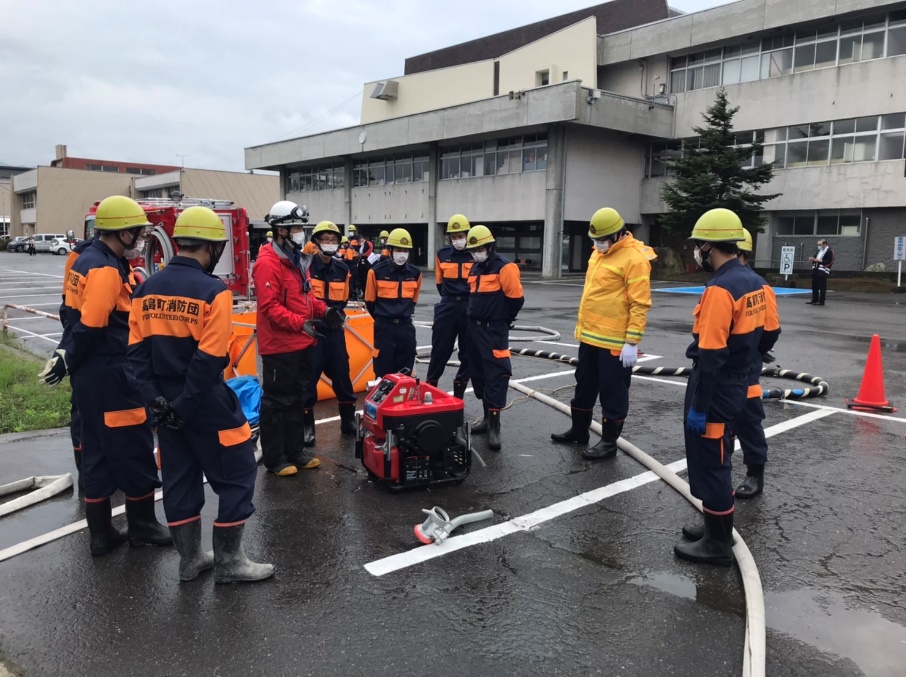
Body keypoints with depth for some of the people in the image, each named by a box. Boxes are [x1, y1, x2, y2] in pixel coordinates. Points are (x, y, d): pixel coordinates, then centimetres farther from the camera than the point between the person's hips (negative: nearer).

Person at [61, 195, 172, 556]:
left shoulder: (86, 260, 11)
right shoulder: (107, 269, -20)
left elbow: (73, 314, 14)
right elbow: (90, 326, -24)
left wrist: (75, 362, 12)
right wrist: (74, 361, -8)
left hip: (90, 374, 10)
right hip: (111, 376, -10)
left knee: (98, 451, 15)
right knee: (134, 449, 4)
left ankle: (101, 533, 24)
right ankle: (142, 526, 19)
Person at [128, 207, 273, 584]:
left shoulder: (146, 289, 4)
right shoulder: (213, 291, -15)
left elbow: (137, 351, 0)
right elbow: (210, 359, -21)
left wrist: (156, 398, -3)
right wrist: (185, 406, -15)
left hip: (165, 404, 7)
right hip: (206, 403, -7)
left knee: (179, 478, 16)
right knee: (236, 474, 7)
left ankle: (190, 559, 28)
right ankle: (229, 561, 13)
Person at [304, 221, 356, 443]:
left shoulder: (342, 269, 7)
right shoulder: (306, 266, -10)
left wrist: (336, 312, 1)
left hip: (335, 330, 5)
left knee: (342, 375, 12)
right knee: (308, 378, -1)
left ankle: (348, 421, 26)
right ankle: (306, 426, 11)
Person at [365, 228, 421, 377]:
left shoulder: (415, 273, 3)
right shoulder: (377, 271, -8)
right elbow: (370, 300, 4)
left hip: (406, 327, 3)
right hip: (384, 327, -3)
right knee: (383, 371, 1)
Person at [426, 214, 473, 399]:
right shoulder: (442, 254, 2)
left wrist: (470, 300, 5)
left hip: (470, 307, -1)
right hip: (447, 306, 1)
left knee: (468, 352, 7)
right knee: (440, 349, 4)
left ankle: (459, 393, 20)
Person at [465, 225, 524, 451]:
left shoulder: (504, 268, -12)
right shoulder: (474, 268, 12)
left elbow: (516, 298, -14)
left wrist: (503, 320, -2)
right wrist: (475, 316, 15)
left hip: (494, 330, -8)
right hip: (474, 327, 8)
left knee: (495, 376, -8)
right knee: (478, 373, 13)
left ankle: (494, 425, -4)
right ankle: (487, 417, 26)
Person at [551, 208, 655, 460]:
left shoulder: (634, 258, -16)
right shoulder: (598, 253, 11)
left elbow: (640, 304, -18)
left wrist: (632, 342, -20)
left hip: (615, 342, -9)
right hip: (589, 336, 9)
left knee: (612, 393, 4)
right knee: (584, 385, 19)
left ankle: (609, 442, 16)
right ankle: (579, 430, 34)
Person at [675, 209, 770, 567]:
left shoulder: (720, 289, -23)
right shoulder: (753, 282, 6)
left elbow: (711, 357, -24)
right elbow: (761, 336, 15)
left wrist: (698, 407, -20)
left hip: (715, 392, -9)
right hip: (735, 388, 9)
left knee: (709, 465, 3)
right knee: (717, 461, 22)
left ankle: (718, 544, 15)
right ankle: (718, 526, 36)